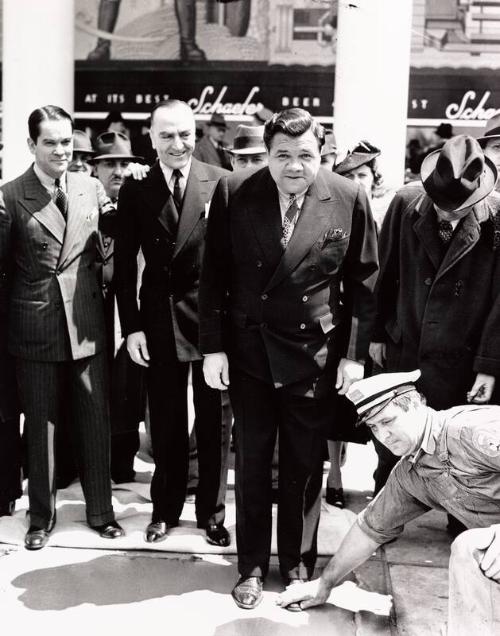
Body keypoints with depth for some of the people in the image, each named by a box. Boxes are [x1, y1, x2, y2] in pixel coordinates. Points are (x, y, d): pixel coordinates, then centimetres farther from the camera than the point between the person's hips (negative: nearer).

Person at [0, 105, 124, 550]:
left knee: (95, 421, 11)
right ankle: (41, 517, 28)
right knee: (40, 425, 11)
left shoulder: (91, 188, 5)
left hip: (86, 324, 2)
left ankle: (101, 511, 28)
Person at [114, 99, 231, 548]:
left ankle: (211, 511, 27)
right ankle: (165, 508, 31)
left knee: (213, 422, 10)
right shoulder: (135, 189, -1)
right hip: (159, 320, 1)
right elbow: (125, 263, 1)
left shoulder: (220, 183, -6)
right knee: (166, 423, 13)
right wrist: (131, 326, -4)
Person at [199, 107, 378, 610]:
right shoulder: (232, 193, -7)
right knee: (251, 463, 11)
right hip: (247, 350, 1)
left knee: (304, 467, 11)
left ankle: (298, 563, 31)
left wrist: (355, 354, -3)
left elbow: (363, 282, -1)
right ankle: (252, 566, 28)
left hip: (314, 355, 0)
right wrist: (213, 347, -4)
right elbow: (214, 276, -2)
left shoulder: (349, 199, -7)